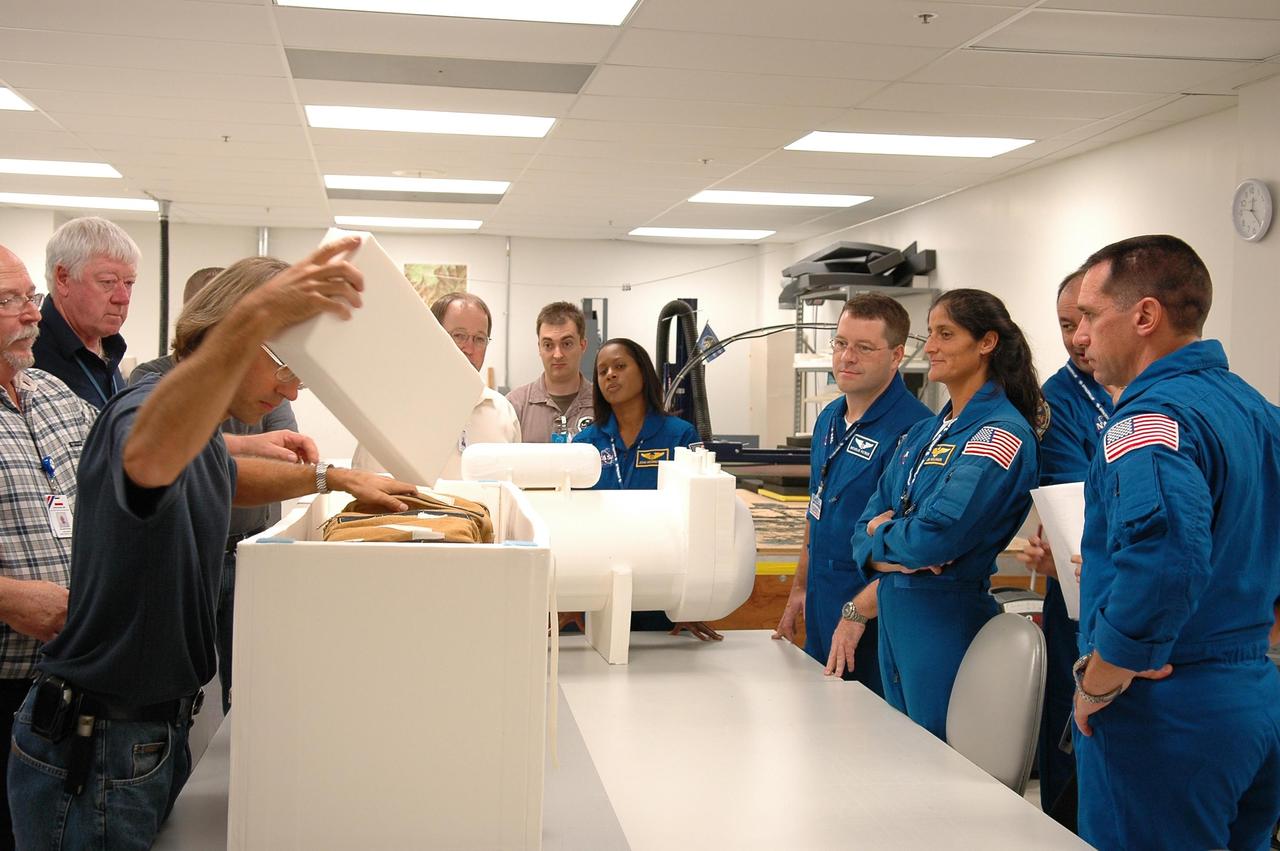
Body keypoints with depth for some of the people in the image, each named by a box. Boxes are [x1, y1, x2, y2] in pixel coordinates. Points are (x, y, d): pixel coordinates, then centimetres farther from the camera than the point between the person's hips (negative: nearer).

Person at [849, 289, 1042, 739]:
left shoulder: (1002, 435, -15)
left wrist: (882, 534, -5)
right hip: (894, 617, 8)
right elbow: (867, 526, 9)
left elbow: (937, 537, -24)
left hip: (948, 621, -8)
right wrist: (893, 554, -13)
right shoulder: (923, 434, 11)